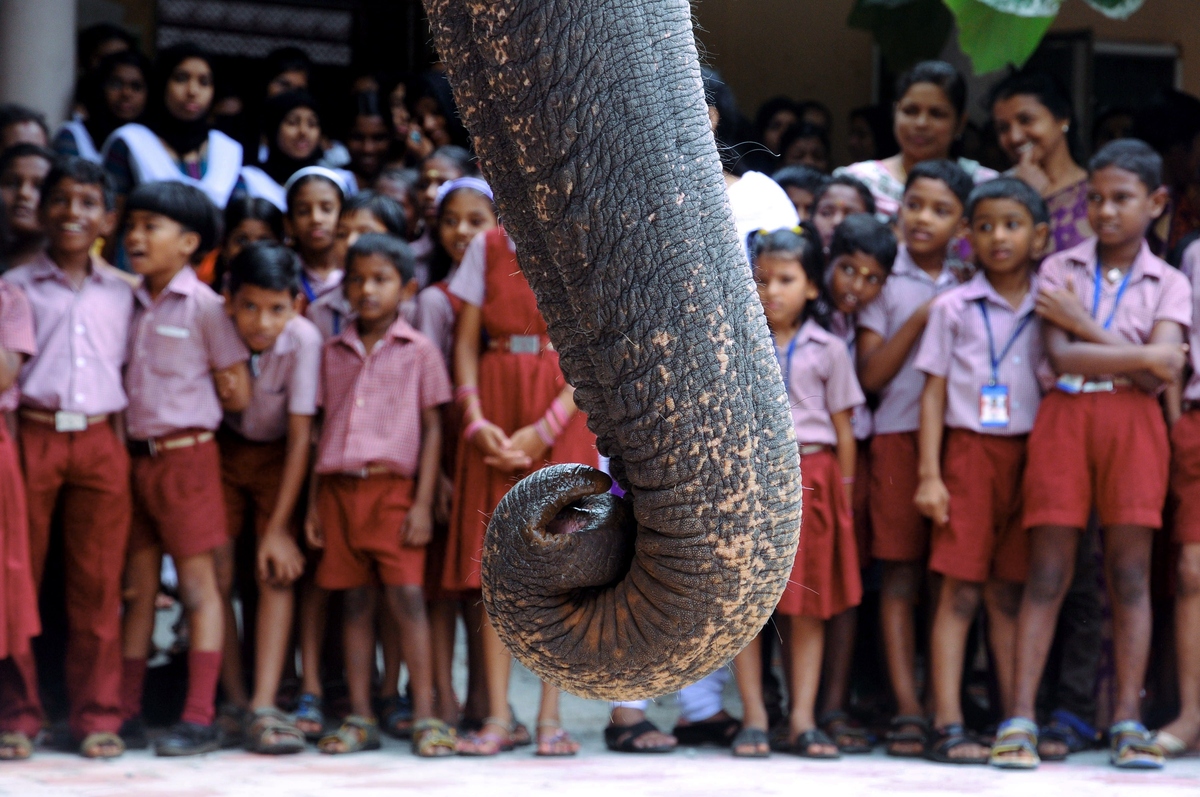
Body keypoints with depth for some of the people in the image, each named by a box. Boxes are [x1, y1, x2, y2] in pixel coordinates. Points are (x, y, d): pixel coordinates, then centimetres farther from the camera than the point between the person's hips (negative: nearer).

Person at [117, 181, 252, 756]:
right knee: (137, 585, 9)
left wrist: (186, 403, 1)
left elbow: (237, 395, -6)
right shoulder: (131, 304, 11)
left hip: (185, 452, -6)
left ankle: (199, 719, -2)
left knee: (197, 583, -3)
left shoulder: (203, 306, -7)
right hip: (135, 452, 6)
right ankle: (126, 713, 13)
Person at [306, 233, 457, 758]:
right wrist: (315, 505, 10)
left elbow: (432, 429, 1)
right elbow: (322, 428, 15)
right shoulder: (334, 353, 13)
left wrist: (423, 503, -7)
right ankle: (360, 719, 7)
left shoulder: (418, 351, 3)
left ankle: (425, 716, -7)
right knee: (355, 602, 5)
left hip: (393, 487, -3)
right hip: (340, 488, 3)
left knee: (406, 594, -10)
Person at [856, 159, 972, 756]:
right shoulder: (885, 283, 6)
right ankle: (908, 711, -6)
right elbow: (870, 374, -3)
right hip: (900, 435, -2)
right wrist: (920, 319, -10)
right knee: (900, 576, -4)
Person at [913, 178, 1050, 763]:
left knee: (1010, 593, 5)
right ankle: (946, 726, -7)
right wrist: (929, 473, -4)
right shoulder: (953, 308, 3)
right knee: (961, 591, -6)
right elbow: (934, 392, 3)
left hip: (1030, 453, 2)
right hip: (969, 451, -2)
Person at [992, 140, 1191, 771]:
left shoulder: (1167, 284, 9)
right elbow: (1061, 355, -5)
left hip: (1134, 424, 0)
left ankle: (1127, 721, 2)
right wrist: (1139, 357, -7)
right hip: (1065, 417, 0)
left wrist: (1086, 326, -6)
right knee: (1047, 571, -3)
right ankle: (1020, 719, -6)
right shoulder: (1060, 270, 9)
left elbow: (1164, 368, -7)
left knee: (1131, 572, -1)